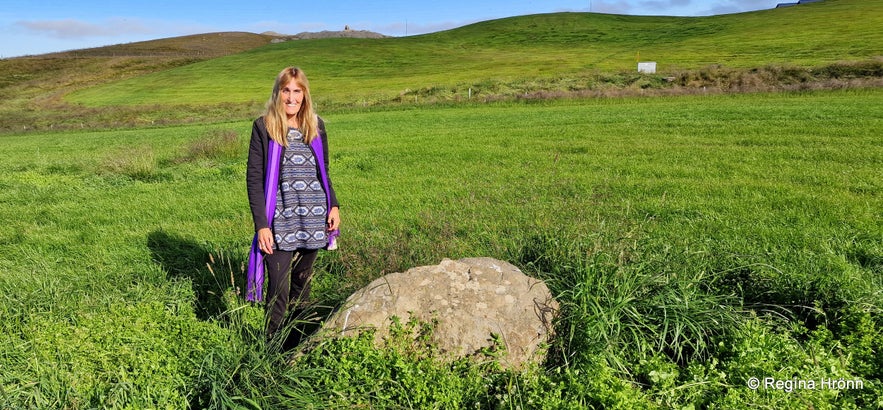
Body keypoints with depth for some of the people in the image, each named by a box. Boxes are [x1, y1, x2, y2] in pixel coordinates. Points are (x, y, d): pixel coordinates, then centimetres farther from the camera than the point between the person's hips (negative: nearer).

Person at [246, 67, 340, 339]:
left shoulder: (316, 126, 9)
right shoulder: (264, 127, -2)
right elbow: (254, 178, -4)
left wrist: (333, 205, 5)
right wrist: (261, 225, -10)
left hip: (313, 222, 4)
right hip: (280, 224, -3)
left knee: (302, 286, 14)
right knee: (279, 291, -5)